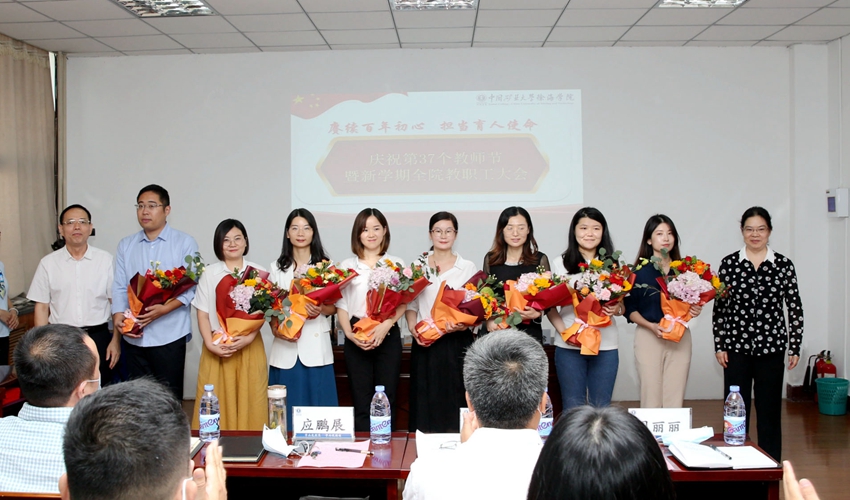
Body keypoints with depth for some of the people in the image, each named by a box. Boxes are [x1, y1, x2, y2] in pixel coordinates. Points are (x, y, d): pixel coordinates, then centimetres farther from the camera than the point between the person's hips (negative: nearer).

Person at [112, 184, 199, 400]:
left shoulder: (185, 243, 0)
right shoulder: (126, 245, 13)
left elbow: (190, 287, -7)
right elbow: (119, 287, 8)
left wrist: (164, 309, -21)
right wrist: (118, 316, -10)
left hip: (169, 335, -4)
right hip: (133, 337, 4)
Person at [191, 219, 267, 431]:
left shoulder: (258, 273, 4)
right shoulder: (209, 273, 6)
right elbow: (203, 313, 3)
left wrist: (249, 338, -14)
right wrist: (210, 344, -10)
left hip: (249, 347, 0)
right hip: (217, 348, 0)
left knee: (249, 402, 0)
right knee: (216, 404, 0)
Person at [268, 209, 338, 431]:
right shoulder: (277, 267, 10)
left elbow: (334, 306, 5)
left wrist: (321, 309, -16)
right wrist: (275, 327, -8)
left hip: (316, 346, -1)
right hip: (286, 347, 2)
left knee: (317, 405, -1)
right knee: (287, 409, 3)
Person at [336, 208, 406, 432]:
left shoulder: (396, 263, 8)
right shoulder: (347, 265, 10)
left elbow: (403, 302, 3)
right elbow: (341, 304, 5)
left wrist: (386, 325, -14)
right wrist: (349, 333, -11)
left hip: (388, 336, 0)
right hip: (357, 338, 0)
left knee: (386, 401, 1)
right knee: (361, 402, 1)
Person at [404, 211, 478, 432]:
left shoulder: (467, 267, 6)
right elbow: (410, 303, 8)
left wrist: (463, 323, -15)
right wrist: (412, 327, -9)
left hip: (457, 342, -1)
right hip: (425, 344, 1)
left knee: (454, 400, -1)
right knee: (425, 401, 2)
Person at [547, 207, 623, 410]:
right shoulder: (561, 264, 4)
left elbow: (623, 305, 13)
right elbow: (550, 306, 2)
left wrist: (616, 309, -11)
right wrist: (563, 330, -15)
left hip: (606, 346, 2)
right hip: (569, 346, -1)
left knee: (601, 407, 8)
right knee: (572, 407, 5)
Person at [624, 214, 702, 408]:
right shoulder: (640, 270, -3)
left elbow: (690, 303, 16)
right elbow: (630, 309, -4)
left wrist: (695, 310, -5)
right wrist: (651, 326, -18)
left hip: (680, 338, 3)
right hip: (649, 337, -2)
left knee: (675, 400, 4)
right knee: (651, 399, 1)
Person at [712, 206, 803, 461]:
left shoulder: (783, 265, 1)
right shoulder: (729, 263, 0)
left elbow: (795, 308, 3)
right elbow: (720, 307, 2)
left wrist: (795, 347, 0)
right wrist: (719, 345, -1)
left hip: (771, 347, 0)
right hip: (737, 345, 0)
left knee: (769, 407, 8)